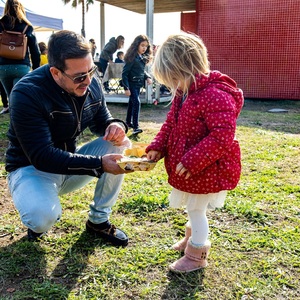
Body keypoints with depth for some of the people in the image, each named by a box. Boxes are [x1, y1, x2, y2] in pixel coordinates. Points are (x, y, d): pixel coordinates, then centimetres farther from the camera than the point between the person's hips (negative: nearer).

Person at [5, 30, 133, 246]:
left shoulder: (91, 84, -8)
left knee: (121, 144, -16)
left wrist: (115, 126, -19)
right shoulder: (27, 94, -26)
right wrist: (99, 164, -37)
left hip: (72, 162, 6)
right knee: (44, 215, -36)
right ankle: (38, 221, 5)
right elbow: (42, 157, -30)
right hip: (32, 168, -5)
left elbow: (102, 120, 7)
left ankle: (99, 220, -1)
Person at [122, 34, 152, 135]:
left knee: (132, 103, 18)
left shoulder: (143, 57, 7)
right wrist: (126, 88, -22)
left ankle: (128, 122, 31)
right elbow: (124, 73, -17)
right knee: (136, 102, -17)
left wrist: (148, 77, 0)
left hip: (138, 84, 8)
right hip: (132, 84, -8)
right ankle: (135, 126, -18)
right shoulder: (132, 57, -17)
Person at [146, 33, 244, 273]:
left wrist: (192, 161, -29)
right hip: (188, 166, 9)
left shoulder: (215, 94, -27)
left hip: (207, 170, -8)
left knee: (196, 209, 5)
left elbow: (222, 137, -30)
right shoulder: (183, 93, 4)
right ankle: (192, 238, 49)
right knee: (194, 208, 25)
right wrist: (157, 147, -1)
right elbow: (170, 124, 13)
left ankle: (196, 255, 25)